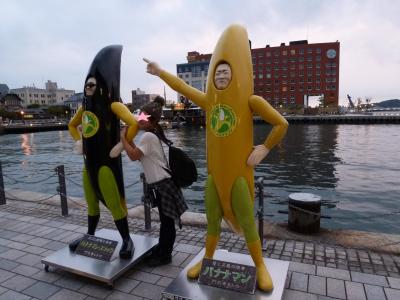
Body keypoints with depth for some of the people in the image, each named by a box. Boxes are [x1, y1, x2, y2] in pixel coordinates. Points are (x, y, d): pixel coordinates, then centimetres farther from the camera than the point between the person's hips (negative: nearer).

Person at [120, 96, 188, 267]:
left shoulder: (148, 136, -16)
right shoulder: (154, 134, 15)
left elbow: (133, 156, -21)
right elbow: (138, 153, 13)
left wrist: (123, 138, -10)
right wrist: (129, 139, 5)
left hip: (162, 184, -10)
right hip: (161, 183, 10)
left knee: (167, 221, 3)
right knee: (165, 220, 19)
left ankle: (164, 255, 16)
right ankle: (162, 250, 33)